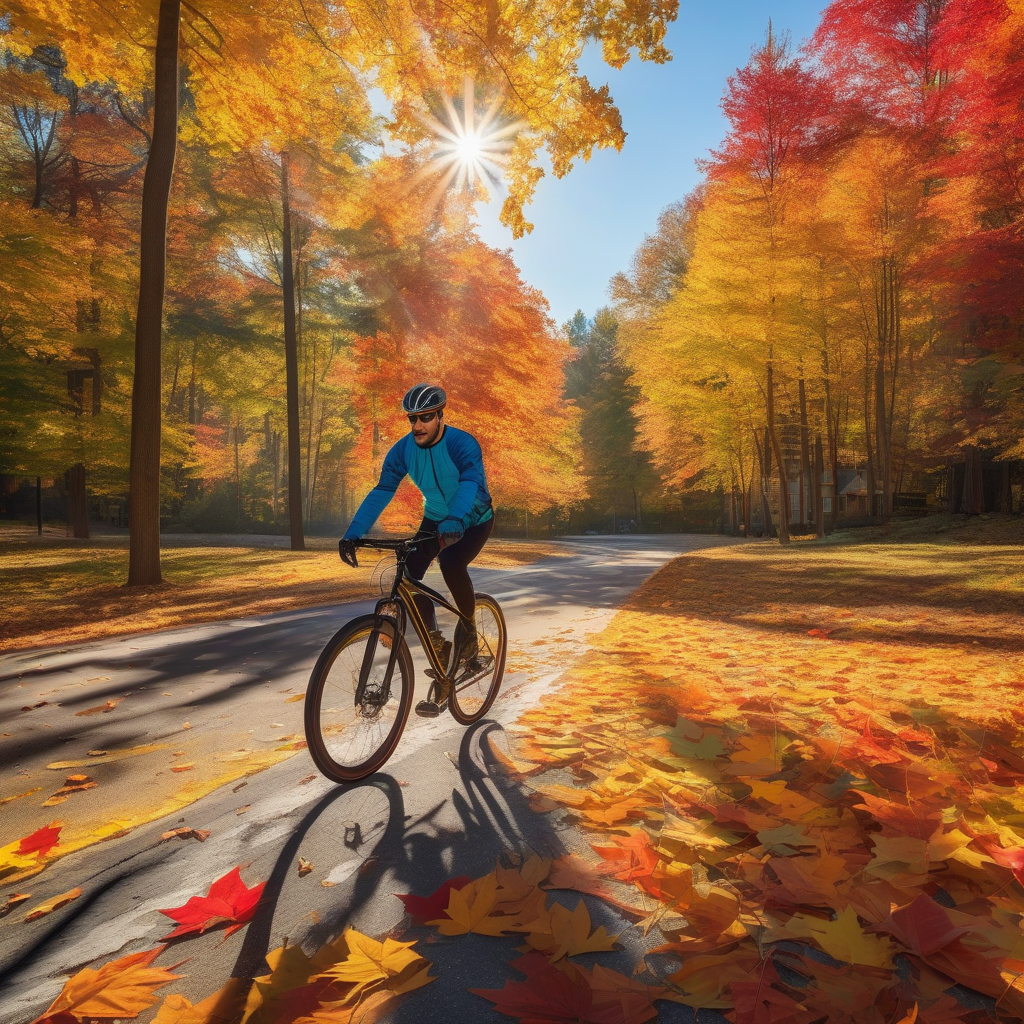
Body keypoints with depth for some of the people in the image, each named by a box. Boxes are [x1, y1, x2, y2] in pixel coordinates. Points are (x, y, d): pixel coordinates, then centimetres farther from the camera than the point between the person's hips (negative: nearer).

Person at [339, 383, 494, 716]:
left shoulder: (461, 444, -27)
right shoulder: (403, 449, -13)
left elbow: (471, 483, -44)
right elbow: (381, 492, -16)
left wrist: (454, 521, -62)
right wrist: (353, 533, -28)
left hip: (474, 520, -5)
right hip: (435, 520, 5)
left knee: (451, 563, -33)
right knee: (406, 573, -16)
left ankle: (468, 629, -5)